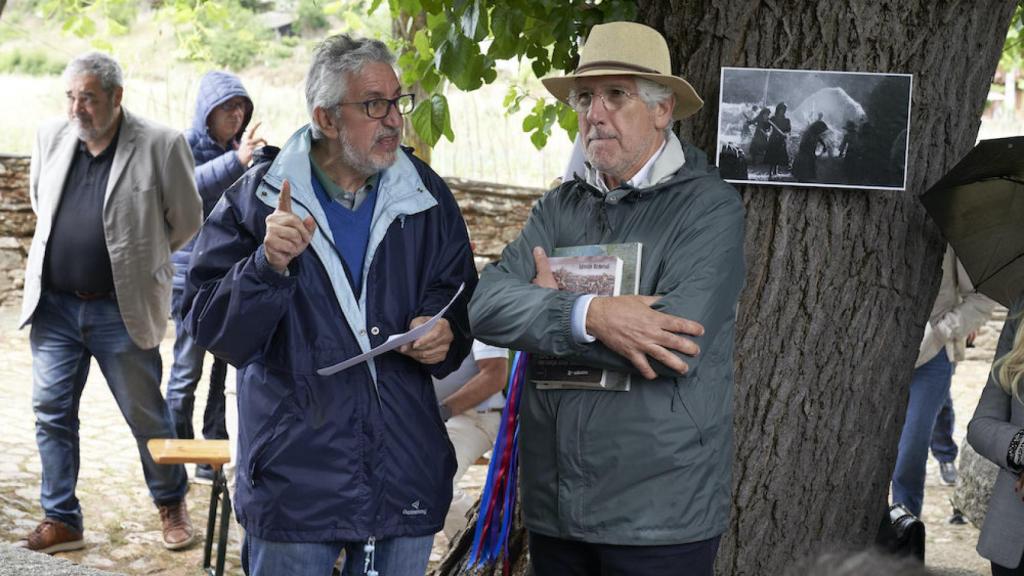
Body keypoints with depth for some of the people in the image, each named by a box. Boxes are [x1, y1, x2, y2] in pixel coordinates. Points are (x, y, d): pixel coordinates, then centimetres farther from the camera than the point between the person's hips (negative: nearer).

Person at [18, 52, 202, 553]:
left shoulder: (161, 146, -11)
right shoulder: (50, 137, 4)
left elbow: (187, 221, -1)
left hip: (120, 310, -4)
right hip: (53, 305, 4)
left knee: (146, 415, 8)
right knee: (51, 412, 7)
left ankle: (172, 506, 29)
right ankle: (61, 520, 20)